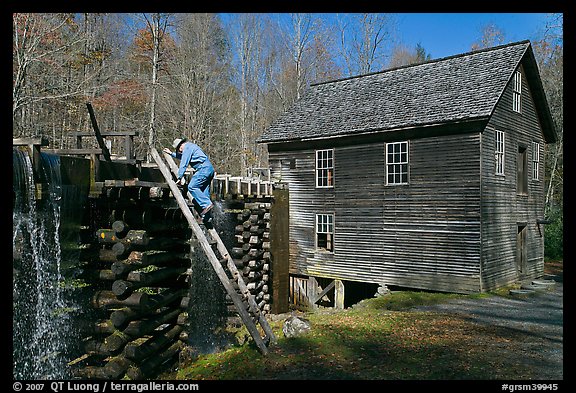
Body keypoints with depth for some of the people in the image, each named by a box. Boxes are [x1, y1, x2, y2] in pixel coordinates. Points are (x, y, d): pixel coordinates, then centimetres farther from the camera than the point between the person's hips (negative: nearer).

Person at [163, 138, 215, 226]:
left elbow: (183, 164, -7)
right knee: (204, 193, 6)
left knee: (192, 187, -15)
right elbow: (182, 157, 47)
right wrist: (171, 153, 51)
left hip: (203, 169, -10)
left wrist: (180, 177, -5)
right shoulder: (191, 146, 28)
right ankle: (208, 217, 2)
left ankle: (207, 204, -25)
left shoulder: (187, 147, -3)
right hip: (210, 169, 10)